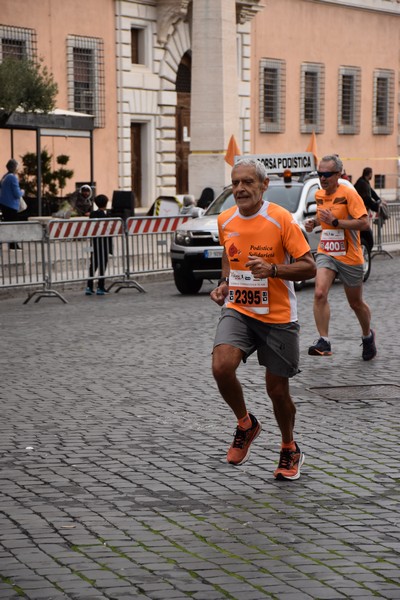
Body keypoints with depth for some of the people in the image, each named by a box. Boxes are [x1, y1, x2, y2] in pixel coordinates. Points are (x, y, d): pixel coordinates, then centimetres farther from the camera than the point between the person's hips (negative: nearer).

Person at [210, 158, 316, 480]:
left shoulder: (281, 219, -13)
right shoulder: (225, 220, 2)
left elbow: (309, 267, -12)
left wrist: (273, 269, -27)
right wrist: (225, 283, 5)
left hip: (278, 316, -3)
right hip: (238, 309, 3)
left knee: (277, 389, 5)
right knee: (222, 367, -23)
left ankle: (290, 450, 32)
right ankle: (246, 424, 6)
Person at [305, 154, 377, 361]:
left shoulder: (349, 194, -15)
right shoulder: (319, 195, 5)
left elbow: (364, 223, -22)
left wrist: (335, 222, -26)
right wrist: (313, 222, 5)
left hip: (349, 257, -4)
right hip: (326, 253, 4)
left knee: (355, 303, 11)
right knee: (319, 294, -21)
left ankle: (368, 336, 38)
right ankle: (324, 341, -20)